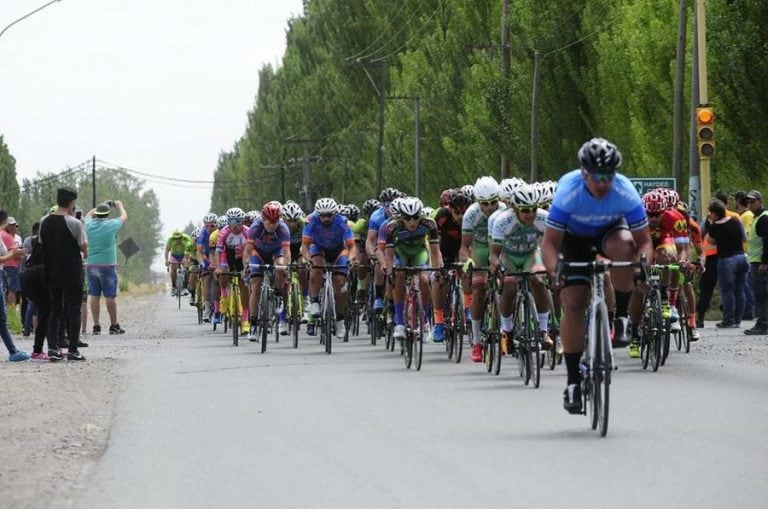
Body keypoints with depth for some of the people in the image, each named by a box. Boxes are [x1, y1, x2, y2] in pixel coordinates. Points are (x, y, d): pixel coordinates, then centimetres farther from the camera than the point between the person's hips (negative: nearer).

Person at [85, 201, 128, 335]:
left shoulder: (90, 224, 2)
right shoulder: (111, 225, -7)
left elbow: (88, 214, 26)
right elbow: (124, 217, 12)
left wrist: (101, 206, 35)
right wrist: (119, 205, 30)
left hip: (91, 265, 4)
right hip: (107, 265, -4)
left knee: (94, 296, 5)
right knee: (110, 296, 1)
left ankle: (96, 326, 4)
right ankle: (114, 326, 5)